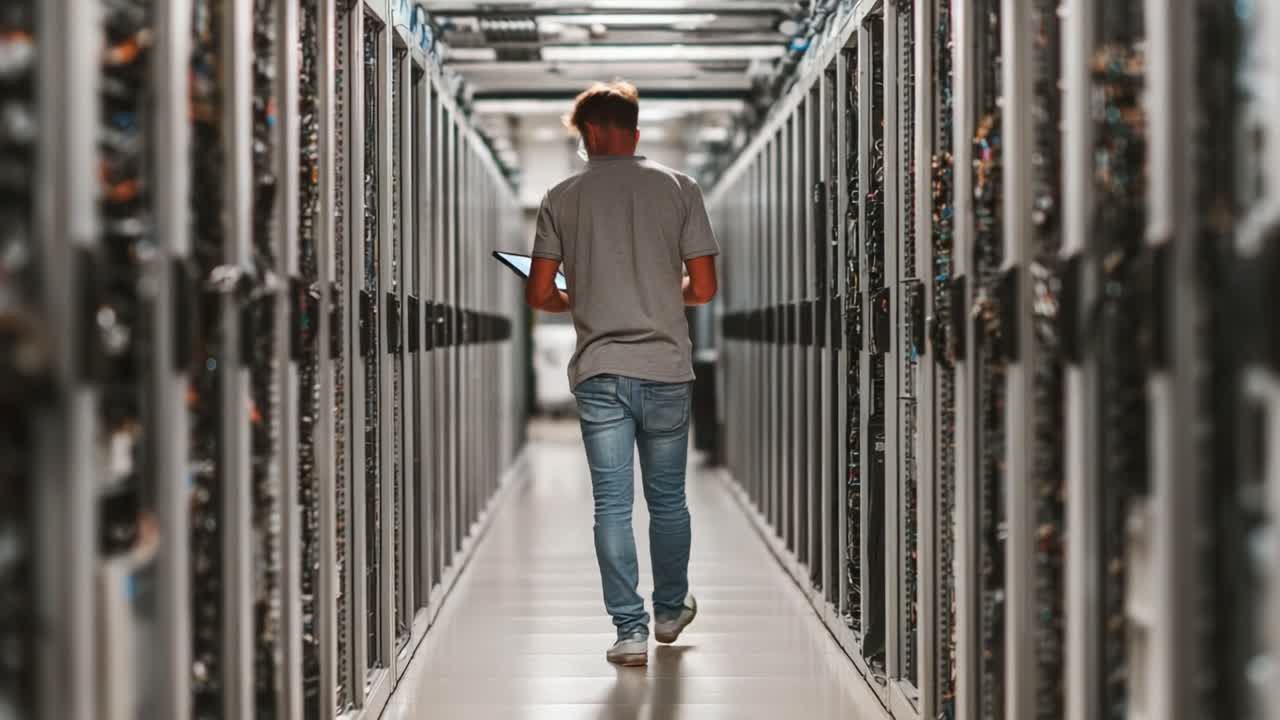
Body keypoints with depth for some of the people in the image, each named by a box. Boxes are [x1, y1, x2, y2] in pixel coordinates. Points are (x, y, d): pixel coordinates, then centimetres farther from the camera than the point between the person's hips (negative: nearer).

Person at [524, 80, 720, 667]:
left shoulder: (563, 197, 0)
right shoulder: (679, 189, 0)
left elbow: (538, 294, -1)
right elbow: (704, 288, -1)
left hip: (599, 373, -1)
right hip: (666, 370, 1)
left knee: (613, 504, 4)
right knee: (668, 498, 16)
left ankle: (630, 630, 3)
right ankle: (670, 611, 31)